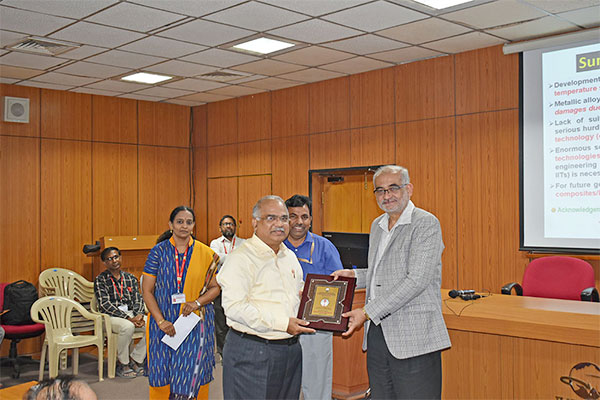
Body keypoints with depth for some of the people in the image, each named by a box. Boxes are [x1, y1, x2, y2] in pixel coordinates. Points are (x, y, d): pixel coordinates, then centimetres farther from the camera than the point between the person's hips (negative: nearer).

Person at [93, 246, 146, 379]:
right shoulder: (100, 280, -1)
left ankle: (135, 359, -8)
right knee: (128, 327, -37)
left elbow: (138, 299, 10)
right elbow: (105, 305, -11)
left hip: (131, 314, 5)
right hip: (111, 316, -5)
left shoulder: (130, 278, 14)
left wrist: (139, 315, -13)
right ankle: (122, 364, -15)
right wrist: (128, 318, -19)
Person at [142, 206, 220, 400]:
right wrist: (160, 320, -11)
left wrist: (198, 302, -12)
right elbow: (147, 290, -1)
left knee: (192, 376, 1)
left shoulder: (205, 253, 3)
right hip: (164, 323, 0)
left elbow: (215, 287, 7)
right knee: (163, 376, 4)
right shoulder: (159, 251, 0)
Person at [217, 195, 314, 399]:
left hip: (291, 350, 7)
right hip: (251, 353, -7)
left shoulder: (290, 257, 15)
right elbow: (234, 307, -21)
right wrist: (282, 324, -21)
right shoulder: (241, 258, -12)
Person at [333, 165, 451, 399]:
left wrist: (367, 312, -18)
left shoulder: (426, 224, -10)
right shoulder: (377, 226, 16)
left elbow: (416, 281, -19)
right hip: (376, 334, 7)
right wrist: (354, 275, 10)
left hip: (413, 337, -7)